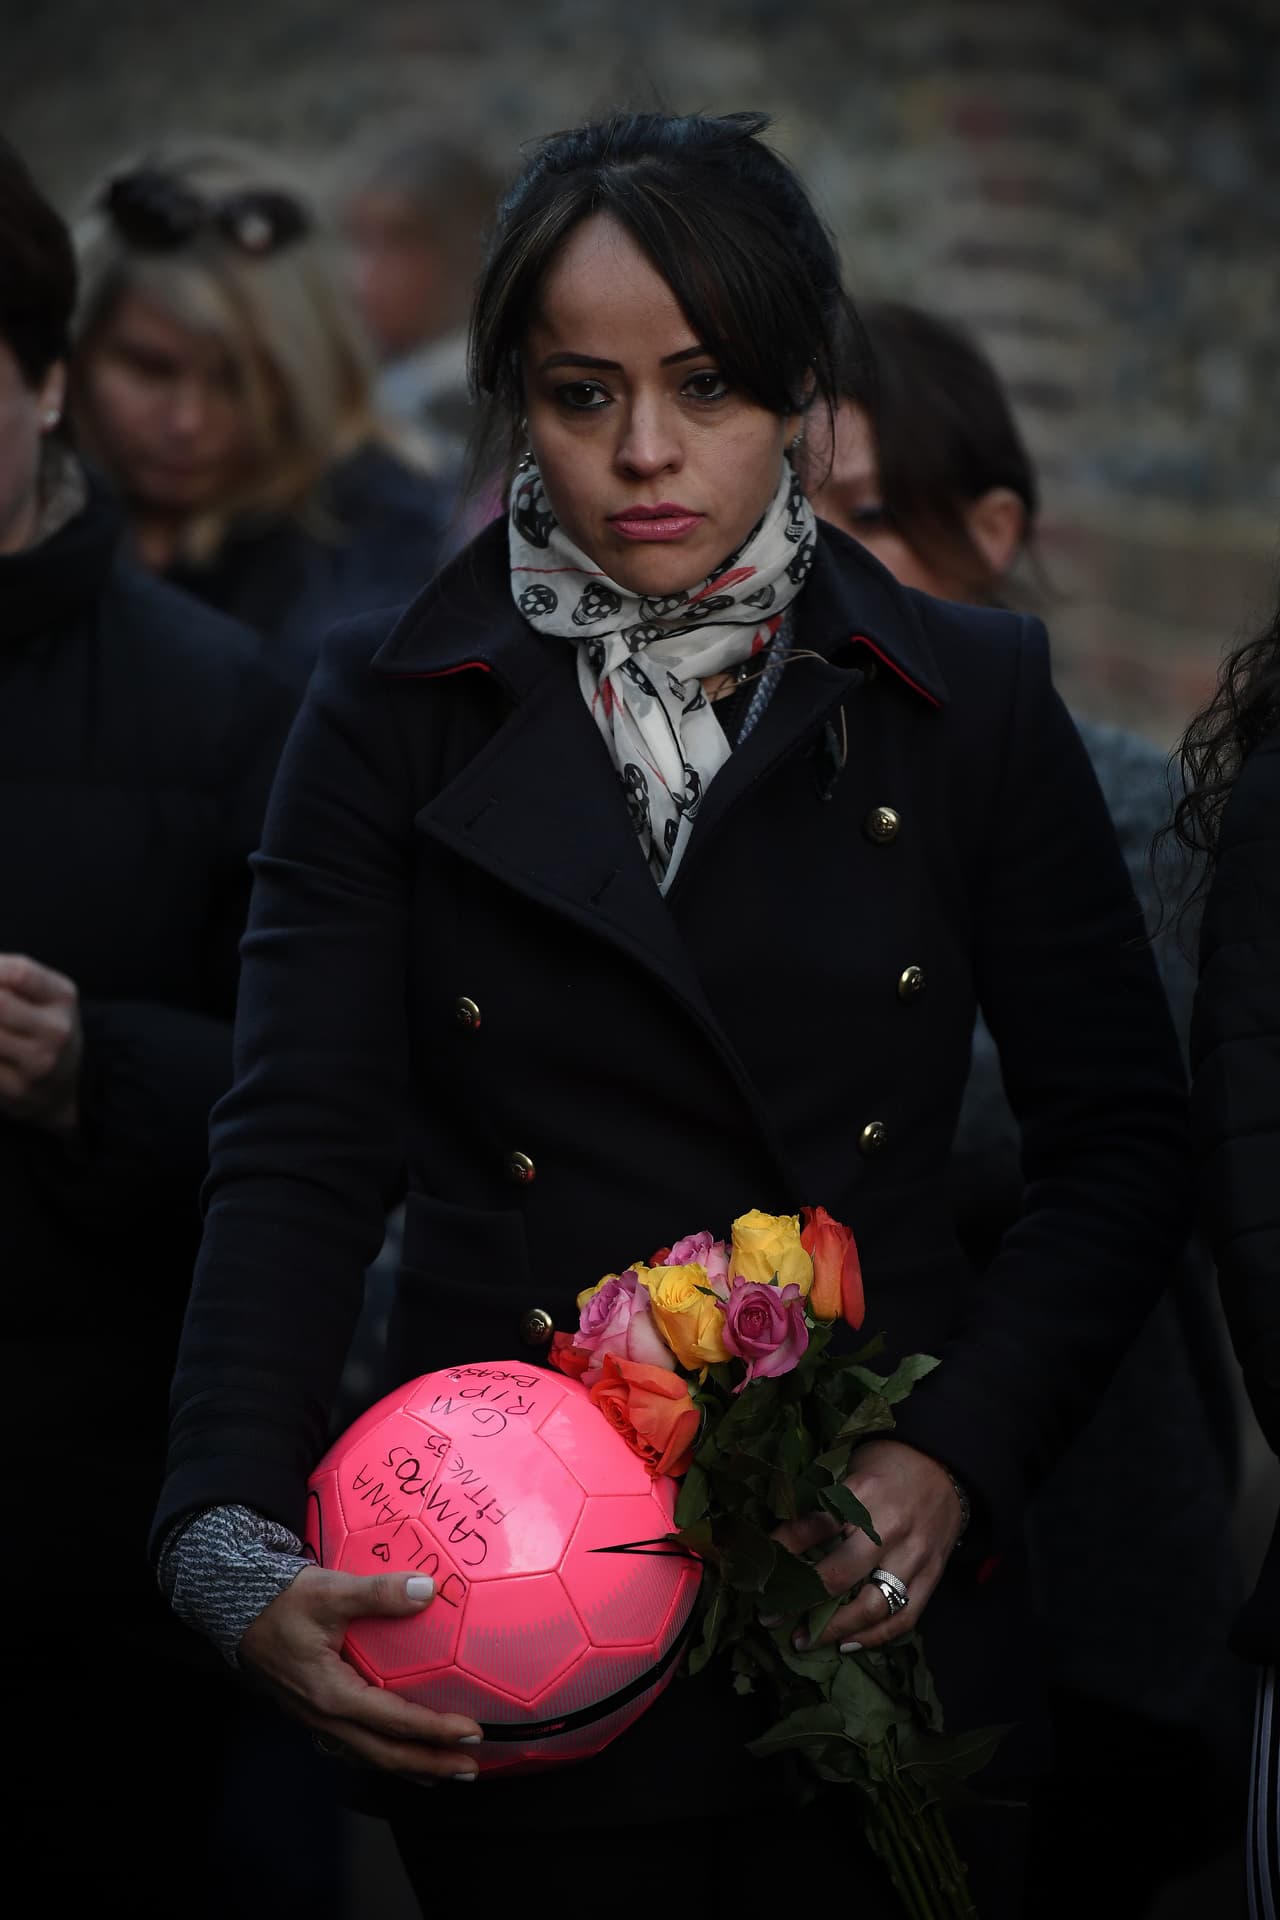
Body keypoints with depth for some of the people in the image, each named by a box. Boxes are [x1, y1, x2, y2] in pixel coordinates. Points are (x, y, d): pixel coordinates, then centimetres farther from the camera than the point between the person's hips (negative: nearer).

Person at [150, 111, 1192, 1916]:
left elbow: (1120, 1137, 3)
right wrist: (238, 1549, -22)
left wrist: (963, 1450, -13)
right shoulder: (393, 714, 1)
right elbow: (298, 1154, -7)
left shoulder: (969, 699, 2)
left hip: (886, 1623, 1)